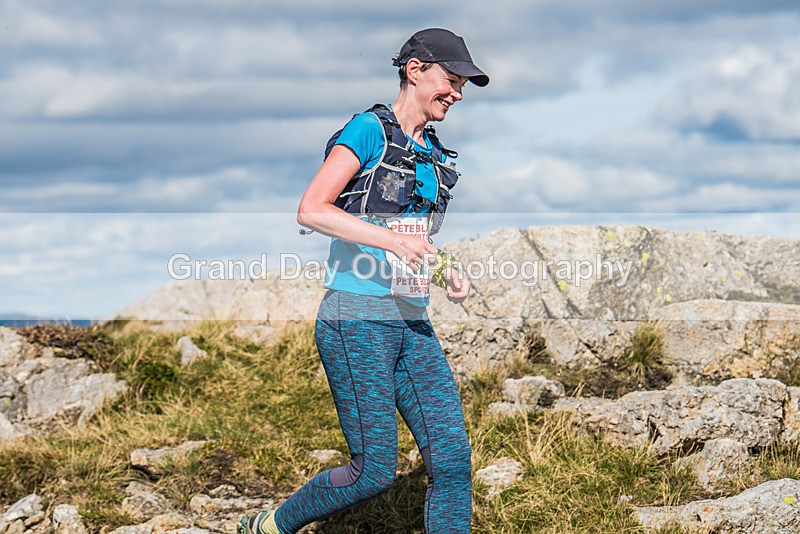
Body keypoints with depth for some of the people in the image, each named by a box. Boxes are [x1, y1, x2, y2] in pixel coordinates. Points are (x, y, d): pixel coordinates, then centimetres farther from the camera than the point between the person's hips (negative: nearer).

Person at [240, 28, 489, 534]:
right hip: (357, 321, -8)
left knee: (453, 460, -3)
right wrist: (390, 238, -27)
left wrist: (448, 273, 5)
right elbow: (311, 210, -17)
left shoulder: (436, 155, 16)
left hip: (412, 324, 8)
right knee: (375, 473, -6)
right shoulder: (368, 131, -8)